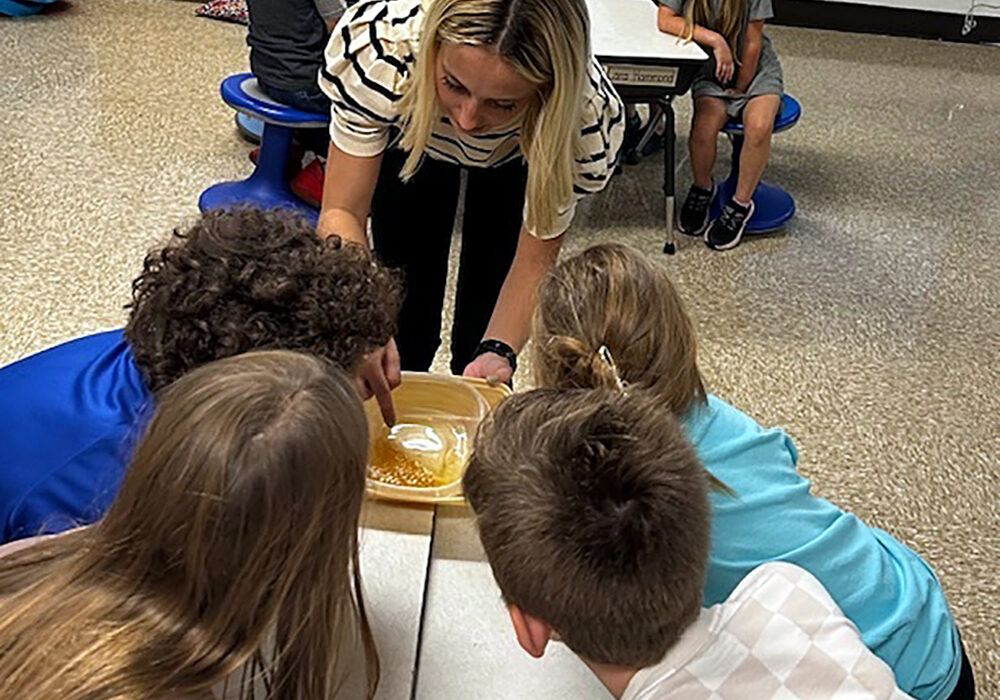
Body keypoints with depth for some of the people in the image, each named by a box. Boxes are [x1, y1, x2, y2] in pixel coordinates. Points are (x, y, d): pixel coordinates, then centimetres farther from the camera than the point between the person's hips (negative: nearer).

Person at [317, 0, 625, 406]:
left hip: (514, 159, 0)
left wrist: (499, 350, -45)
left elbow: (535, 258, -29)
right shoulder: (378, 44, -42)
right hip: (410, 133, 1)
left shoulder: (586, 116, -40)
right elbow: (342, 211, -36)